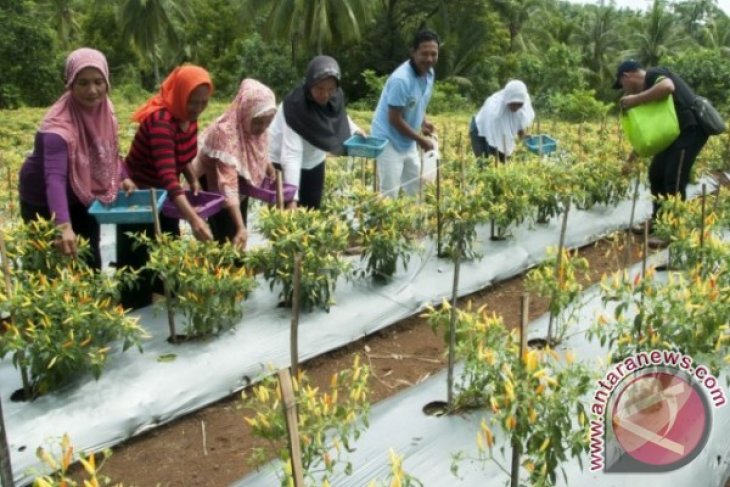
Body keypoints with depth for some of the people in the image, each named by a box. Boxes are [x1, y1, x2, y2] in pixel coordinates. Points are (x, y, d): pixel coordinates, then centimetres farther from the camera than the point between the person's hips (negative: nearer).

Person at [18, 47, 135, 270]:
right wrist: (64, 227, -60)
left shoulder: (102, 107, -12)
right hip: (43, 203, -6)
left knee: (91, 262, 15)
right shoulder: (60, 125, -34)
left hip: (82, 197, 6)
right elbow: (54, 178, -47)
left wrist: (123, 177, -8)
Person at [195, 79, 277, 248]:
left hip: (242, 181, 6)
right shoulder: (226, 132, -36)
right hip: (214, 185, -6)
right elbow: (228, 183, -42)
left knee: (239, 241, 10)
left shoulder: (258, 128, -16)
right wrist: (240, 227, -49)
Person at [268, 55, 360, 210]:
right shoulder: (295, 106, -33)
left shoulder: (336, 98, -16)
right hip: (282, 162, -6)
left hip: (313, 161, 6)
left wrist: (354, 130, -6)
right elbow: (291, 155, -38)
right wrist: (292, 198, -44)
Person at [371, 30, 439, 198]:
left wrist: (423, 122, -5)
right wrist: (420, 139, -16)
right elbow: (395, 119, -23)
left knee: (415, 190, 17)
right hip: (390, 141, -8)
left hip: (408, 142, 8)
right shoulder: (401, 80, -27)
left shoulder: (429, 73, -1)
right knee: (389, 195, -5)